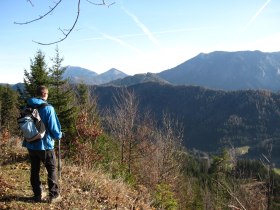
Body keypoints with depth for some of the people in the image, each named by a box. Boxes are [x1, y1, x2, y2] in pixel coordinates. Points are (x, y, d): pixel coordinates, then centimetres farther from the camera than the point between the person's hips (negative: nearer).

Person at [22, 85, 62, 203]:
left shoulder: (28, 107, 1)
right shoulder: (48, 108, -16)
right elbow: (53, 127, -15)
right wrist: (58, 136, 4)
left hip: (31, 145, 5)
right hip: (45, 145, -5)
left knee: (34, 170, 14)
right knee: (51, 170, 8)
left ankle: (37, 195, 22)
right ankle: (54, 195, 12)